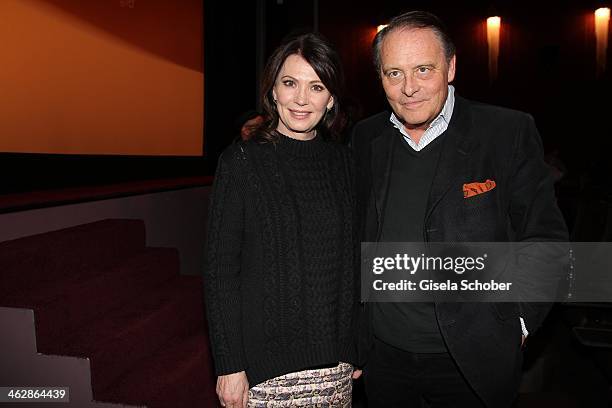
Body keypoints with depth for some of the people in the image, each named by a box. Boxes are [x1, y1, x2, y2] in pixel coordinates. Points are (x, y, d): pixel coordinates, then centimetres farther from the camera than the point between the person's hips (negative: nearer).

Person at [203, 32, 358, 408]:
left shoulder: (342, 161, 2)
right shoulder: (242, 160, -8)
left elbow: (351, 260, 7)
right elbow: (220, 270, -8)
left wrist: (358, 346, 8)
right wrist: (229, 366, -9)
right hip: (266, 362, -3)